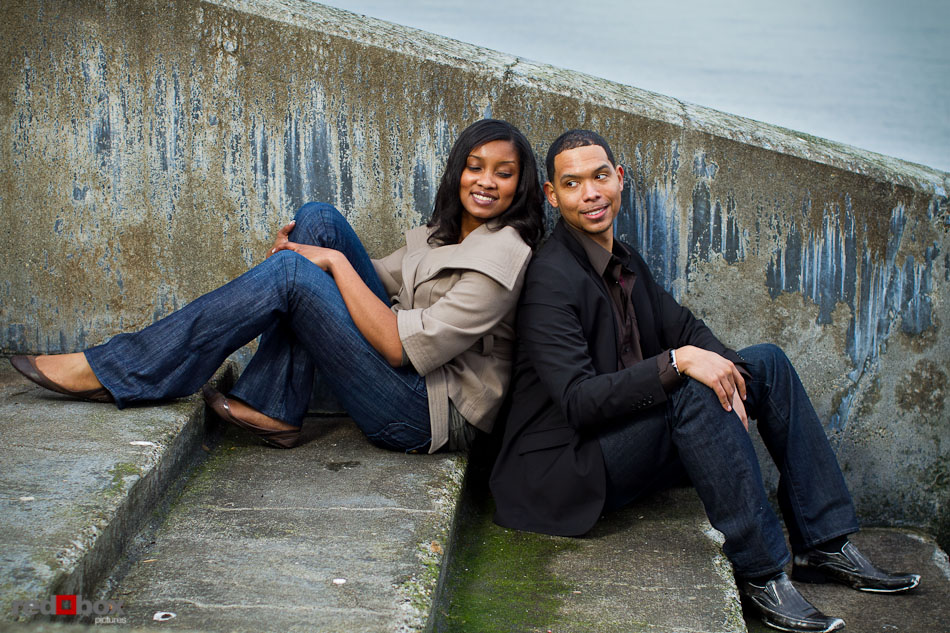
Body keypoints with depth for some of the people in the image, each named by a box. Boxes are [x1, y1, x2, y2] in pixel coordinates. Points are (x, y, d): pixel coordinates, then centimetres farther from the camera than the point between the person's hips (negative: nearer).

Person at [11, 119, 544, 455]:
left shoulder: (500, 259, -17)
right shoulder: (445, 232, 12)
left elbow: (401, 347, -23)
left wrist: (336, 263, -16)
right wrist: (315, 248, -1)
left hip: (431, 416, -9)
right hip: (410, 374, 9)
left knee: (289, 275, -21)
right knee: (318, 219, -2)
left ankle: (113, 373, -14)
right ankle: (273, 409, -4)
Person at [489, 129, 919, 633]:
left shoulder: (624, 261, 10)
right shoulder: (551, 279, -19)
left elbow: (685, 329, 9)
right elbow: (579, 402, -27)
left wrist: (723, 369, -12)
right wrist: (678, 362, -32)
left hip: (632, 427, 9)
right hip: (569, 468, -9)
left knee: (766, 361, 5)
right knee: (694, 391, -31)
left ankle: (825, 545, 2)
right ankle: (760, 571, -22)